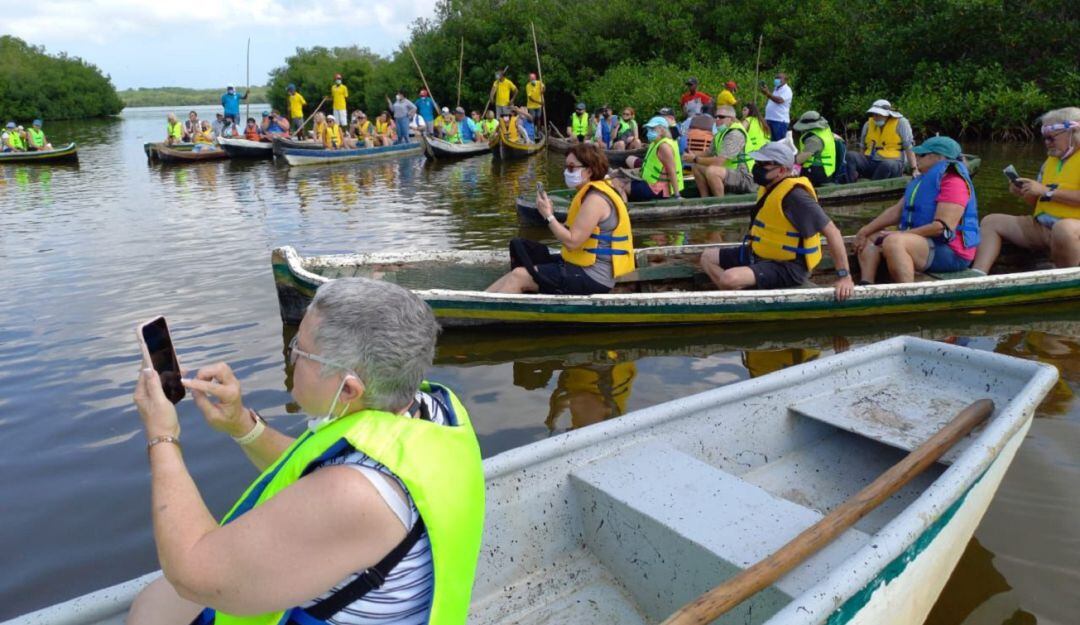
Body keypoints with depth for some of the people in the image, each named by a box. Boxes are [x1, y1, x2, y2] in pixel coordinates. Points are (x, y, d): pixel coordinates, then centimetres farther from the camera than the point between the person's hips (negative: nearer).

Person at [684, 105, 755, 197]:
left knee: (711, 170, -33)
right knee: (697, 167, 7)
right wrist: (693, 155, -6)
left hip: (745, 179, -10)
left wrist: (696, 159, -17)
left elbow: (719, 162, -26)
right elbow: (709, 154, 14)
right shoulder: (721, 133, 12)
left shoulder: (735, 134, -19)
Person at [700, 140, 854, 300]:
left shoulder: (794, 195, -23)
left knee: (729, 278, -32)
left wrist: (844, 276, -26)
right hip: (761, 255, 10)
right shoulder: (768, 186, 4)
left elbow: (831, 231, -24)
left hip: (788, 267, -10)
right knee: (708, 258, 10)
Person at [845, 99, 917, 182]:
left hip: (892, 163, -4)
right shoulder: (868, 124, 12)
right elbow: (862, 148, 20)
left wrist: (914, 169, -8)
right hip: (870, 162, 4)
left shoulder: (901, 123, 0)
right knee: (850, 156, -23)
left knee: (887, 165, -40)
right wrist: (859, 168, 15)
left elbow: (909, 147, -3)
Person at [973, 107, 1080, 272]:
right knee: (991, 222, 2)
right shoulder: (1051, 160, 19)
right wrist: (1024, 194, 0)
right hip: (1040, 226, 8)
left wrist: (1047, 191, -16)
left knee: (1064, 229, -41)